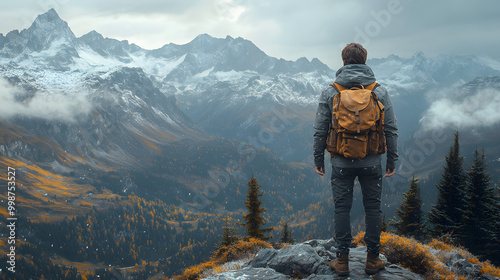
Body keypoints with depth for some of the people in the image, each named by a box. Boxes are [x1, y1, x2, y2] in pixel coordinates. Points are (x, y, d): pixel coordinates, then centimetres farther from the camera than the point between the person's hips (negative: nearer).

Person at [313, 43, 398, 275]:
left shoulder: (330, 92, -3)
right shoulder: (380, 92, -1)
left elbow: (320, 131, -1)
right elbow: (391, 130, 2)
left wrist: (318, 159, 10)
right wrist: (392, 160, 11)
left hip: (341, 162, 0)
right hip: (372, 162, 1)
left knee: (342, 208, 9)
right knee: (373, 207, 12)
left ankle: (342, 260, 14)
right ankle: (372, 259, 19)